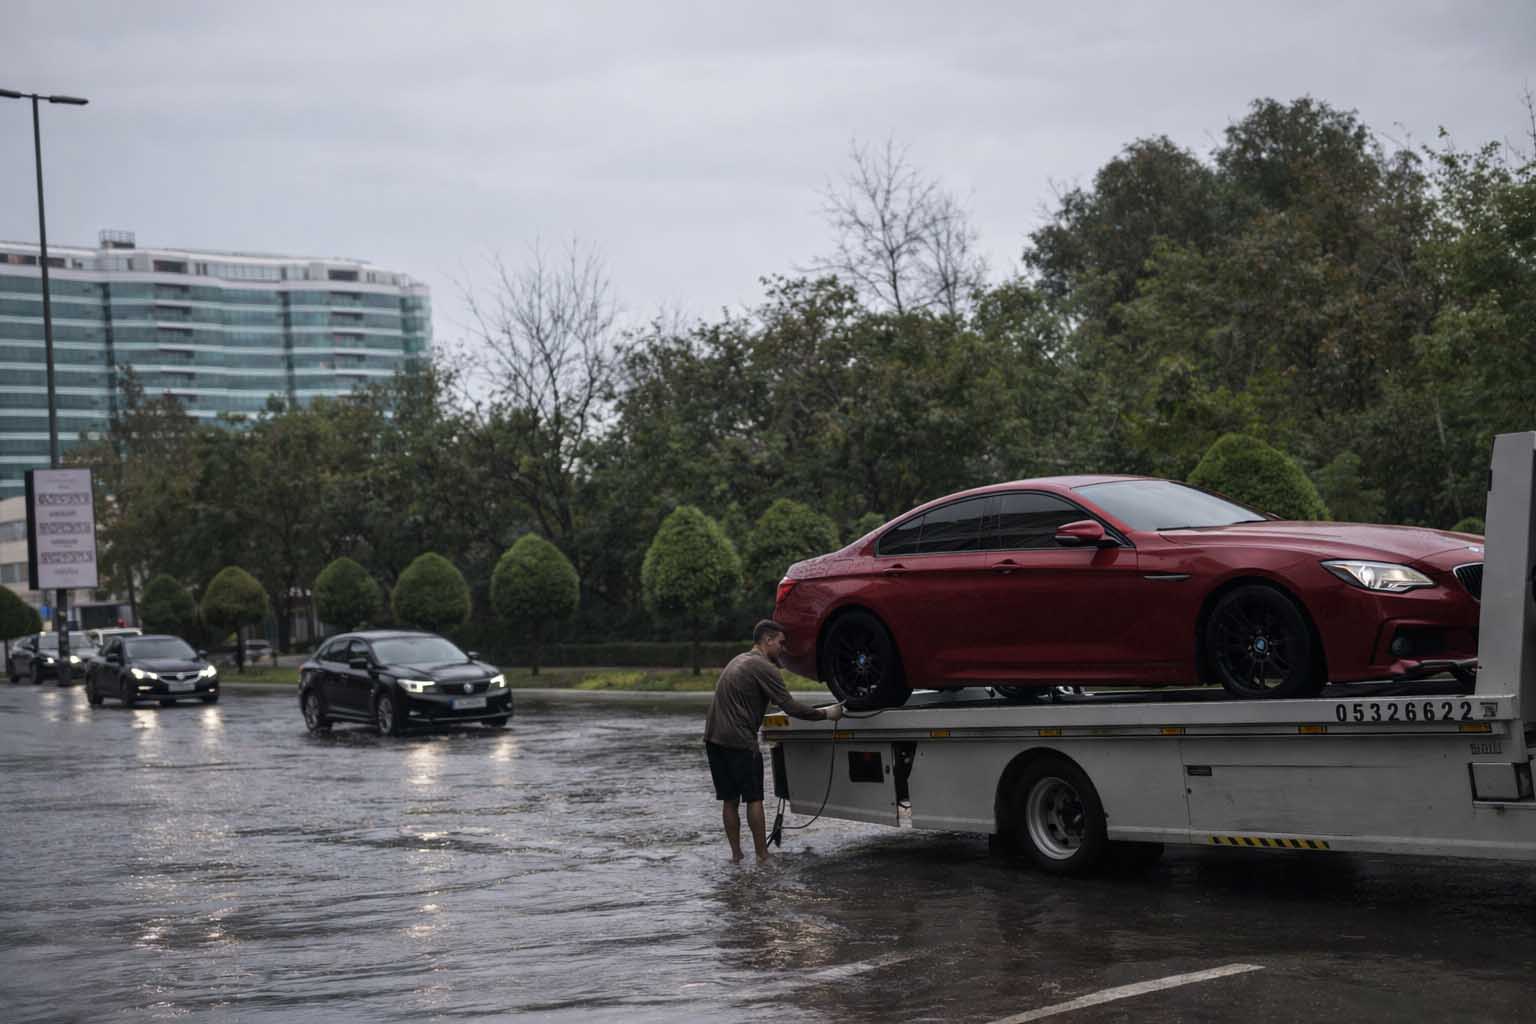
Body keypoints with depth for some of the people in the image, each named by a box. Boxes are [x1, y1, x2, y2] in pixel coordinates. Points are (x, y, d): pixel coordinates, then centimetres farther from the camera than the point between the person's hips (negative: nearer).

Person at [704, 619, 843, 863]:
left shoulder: (739, 661, 21)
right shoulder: (763, 667, -9)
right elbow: (789, 706, -12)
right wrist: (824, 714, -3)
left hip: (714, 739, 9)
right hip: (740, 741, -8)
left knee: (729, 800, 11)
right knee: (753, 799, -2)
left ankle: (736, 855, 13)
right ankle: (762, 856, 0)